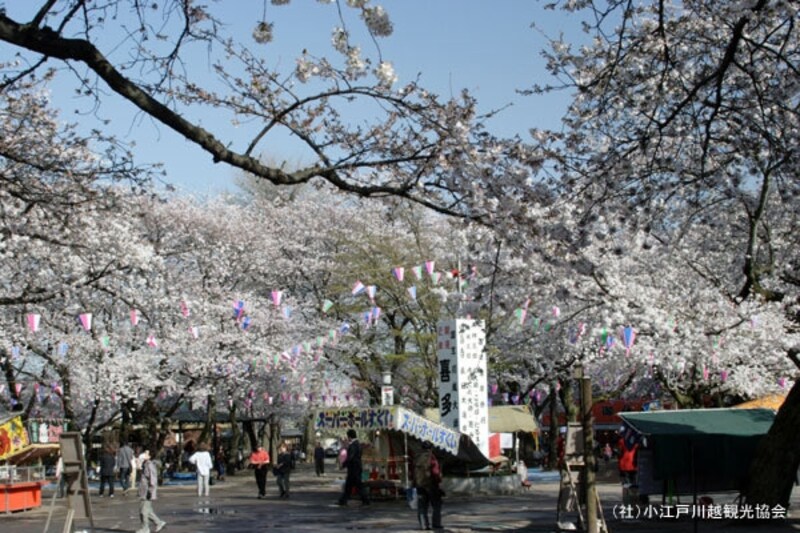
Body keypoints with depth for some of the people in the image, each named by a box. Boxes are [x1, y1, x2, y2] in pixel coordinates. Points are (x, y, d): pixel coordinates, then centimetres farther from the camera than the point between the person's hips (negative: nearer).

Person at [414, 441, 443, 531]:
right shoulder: (430, 457, -10)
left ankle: (424, 525, 0)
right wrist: (439, 480, -4)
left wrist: (415, 483, 17)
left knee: (422, 506, 6)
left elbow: (414, 472, 12)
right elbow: (435, 471, -15)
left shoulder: (417, 458, 9)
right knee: (436, 505, 6)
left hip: (420, 485, 5)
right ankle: (436, 524, 3)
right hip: (431, 484, -5)